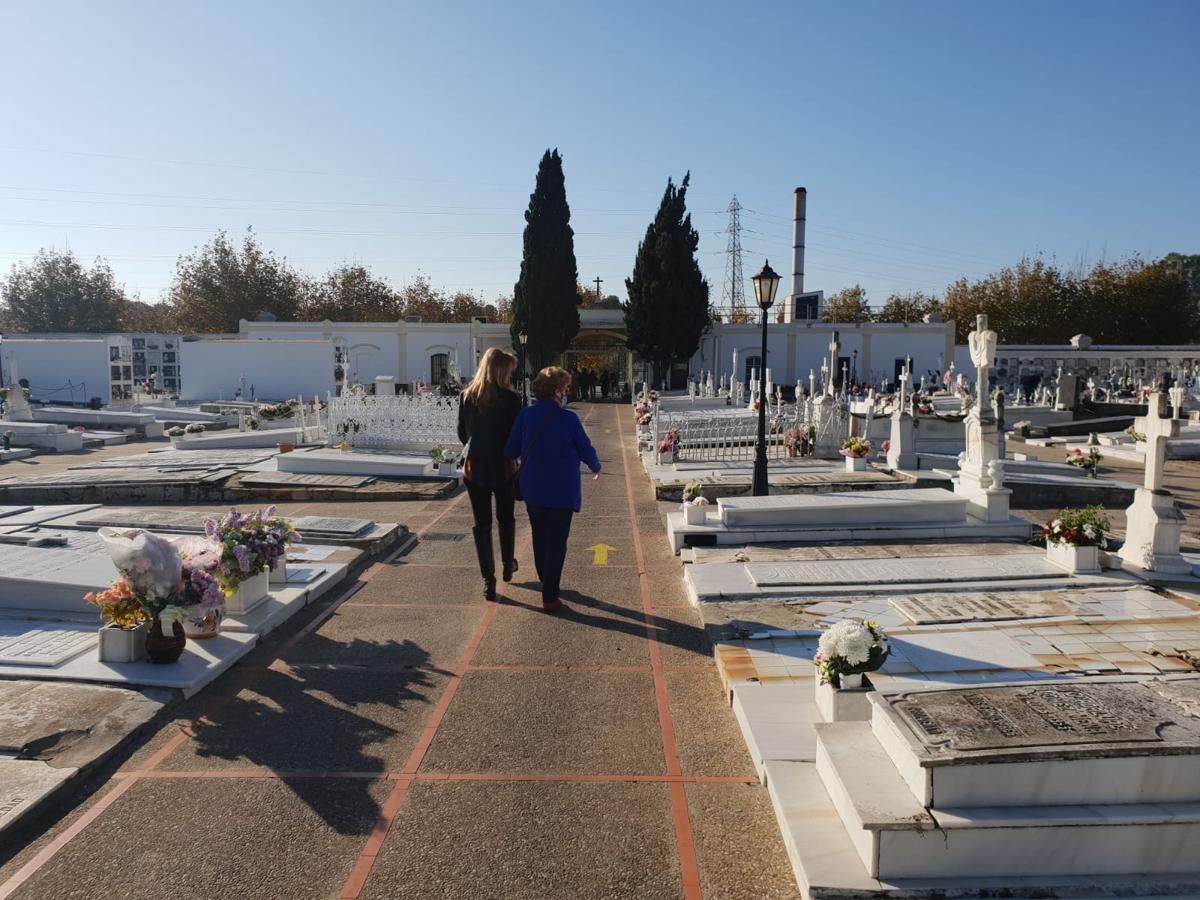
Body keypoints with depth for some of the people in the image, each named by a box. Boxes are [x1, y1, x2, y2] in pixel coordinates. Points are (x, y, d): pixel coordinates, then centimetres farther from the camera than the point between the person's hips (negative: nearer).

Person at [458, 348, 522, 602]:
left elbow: (463, 434, 7)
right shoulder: (510, 398, -12)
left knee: (481, 524, 8)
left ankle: (488, 581, 6)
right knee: (505, 519, 20)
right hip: (503, 468, -1)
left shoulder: (467, 396, -1)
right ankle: (508, 566, 36)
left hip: (475, 468, 2)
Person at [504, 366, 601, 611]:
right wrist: (596, 468, 17)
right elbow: (586, 451, -4)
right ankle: (549, 597, 5)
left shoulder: (526, 415, -6)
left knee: (540, 537, 22)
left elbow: (510, 451, -3)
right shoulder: (568, 419, -13)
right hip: (561, 492, -4)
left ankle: (545, 580, 40)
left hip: (532, 490, 4)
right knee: (556, 543, 4)